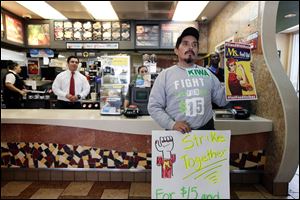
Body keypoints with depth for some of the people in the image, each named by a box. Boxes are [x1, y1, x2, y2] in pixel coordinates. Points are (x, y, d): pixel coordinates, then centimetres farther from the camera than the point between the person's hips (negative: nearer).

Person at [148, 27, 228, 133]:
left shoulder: (207, 73, 7)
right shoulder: (165, 75, -3)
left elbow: (223, 99, 9)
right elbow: (154, 106, -5)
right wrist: (172, 124, -17)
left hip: (206, 131, 3)